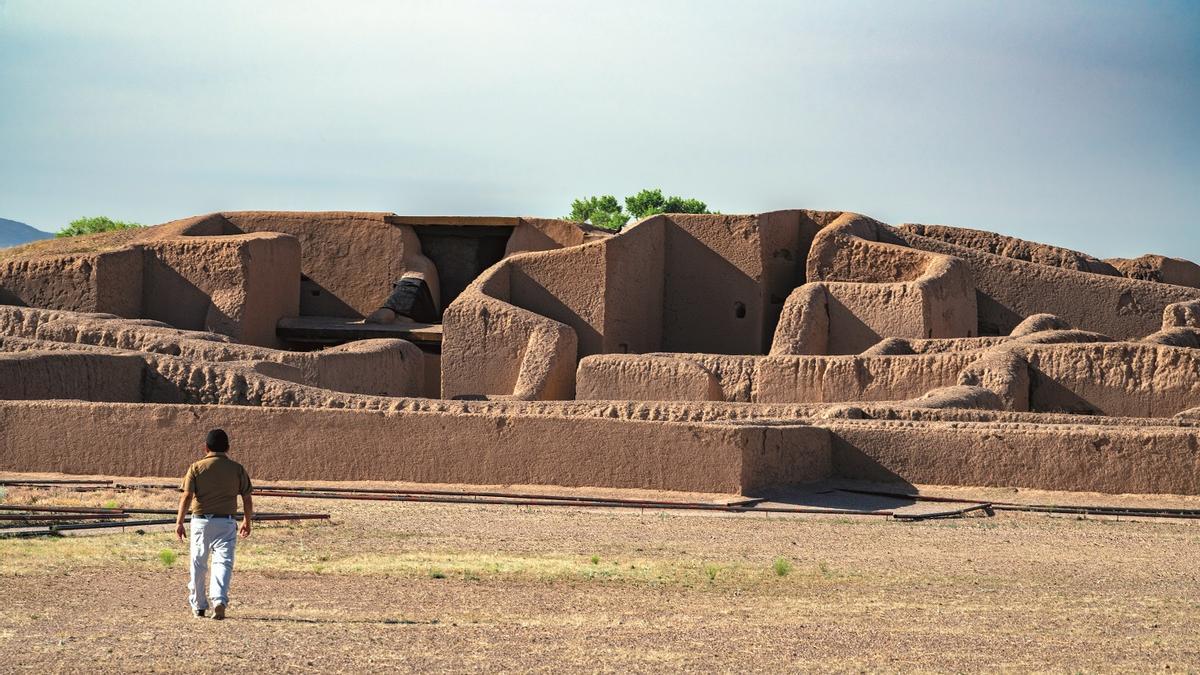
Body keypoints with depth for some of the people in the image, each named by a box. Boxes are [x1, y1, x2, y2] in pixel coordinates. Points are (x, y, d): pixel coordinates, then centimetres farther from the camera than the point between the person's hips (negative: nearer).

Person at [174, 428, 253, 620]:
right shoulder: (237, 469, 2)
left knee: (198, 563, 13)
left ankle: (198, 605, 24)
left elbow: (187, 496, -8)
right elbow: (247, 499, 4)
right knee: (223, 562, -4)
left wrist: (179, 522, -7)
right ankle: (219, 600, -25)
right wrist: (247, 522, 17)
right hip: (227, 522, 0)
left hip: (201, 520, 0)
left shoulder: (196, 468, -1)